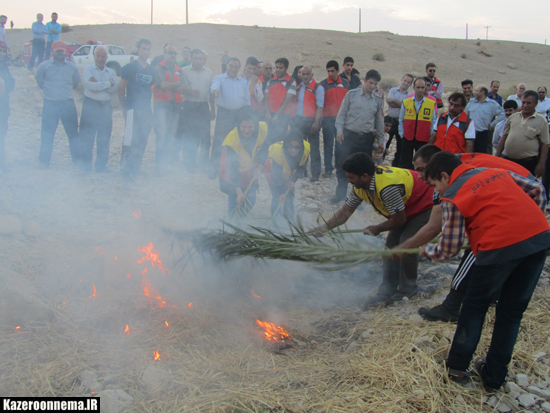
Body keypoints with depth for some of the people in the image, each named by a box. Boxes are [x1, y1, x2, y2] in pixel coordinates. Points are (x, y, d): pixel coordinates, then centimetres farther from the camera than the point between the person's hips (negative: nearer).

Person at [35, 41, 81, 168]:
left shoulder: (72, 67, 7)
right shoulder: (44, 66, 2)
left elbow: (76, 82, 21)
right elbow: (39, 81, 14)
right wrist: (49, 91, 10)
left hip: (68, 103, 1)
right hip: (50, 104, -1)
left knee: (73, 132, 6)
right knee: (47, 133, 0)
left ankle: (77, 158, 16)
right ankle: (44, 161, 7)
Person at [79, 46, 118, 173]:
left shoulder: (111, 72, 13)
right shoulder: (88, 69, 4)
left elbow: (115, 89, -3)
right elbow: (90, 85, -14)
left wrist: (98, 84, -12)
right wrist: (108, 83, -6)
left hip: (106, 107, 3)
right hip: (90, 106, -3)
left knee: (104, 139, 5)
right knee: (86, 137, -1)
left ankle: (101, 166, 13)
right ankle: (86, 165, 8)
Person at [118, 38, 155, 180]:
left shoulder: (151, 70, 15)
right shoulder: (129, 67, -2)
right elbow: (121, 88, -1)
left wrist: (147, 103, 12)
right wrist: (124, 106, -2)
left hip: (146, 110, 6)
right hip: (133, 109, -6)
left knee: (142, 141, 8)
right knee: (130, 141, -9)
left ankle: (135, 169, 17)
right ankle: (127, 170, -3)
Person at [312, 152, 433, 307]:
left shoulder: (387, 187, -40)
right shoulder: (359, 186, -12)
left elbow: (399, 220, -27)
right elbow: (346, 211, -4)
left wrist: (377, 229, -11)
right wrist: (325, 227, -17)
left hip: (424, 206, -9)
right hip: (405, 209, 9)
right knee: (391, 243, 1)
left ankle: (407, 290, 1)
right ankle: (388, 289, 9)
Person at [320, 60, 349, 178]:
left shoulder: (346, 83, 9)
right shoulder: (323, 84, 1)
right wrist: (320, 118, -5)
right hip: (328, 118, -2)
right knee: (328, 144, 0)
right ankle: (328, 169, 5)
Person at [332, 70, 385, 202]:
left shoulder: (378, 100, 9)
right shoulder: (352, 94, 2)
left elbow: (380, 121, 15)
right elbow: (342, 113, 4)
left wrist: (381, 141, 14)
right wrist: (339, 129, -8)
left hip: (367, 138, 2)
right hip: (349, 135, -2)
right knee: (343, 165, -6)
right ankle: (340, 193, 3)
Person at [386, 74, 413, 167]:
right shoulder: (393, 90, 6)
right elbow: (390, 103, -9)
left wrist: (393, 100, -15)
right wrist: (401, 104, -11)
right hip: (390, 121, 0)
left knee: (400, 145, 7)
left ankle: (395, 165, 18)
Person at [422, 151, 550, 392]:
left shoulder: (452, 197, 1)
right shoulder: (496, 172, 20)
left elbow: (449, 249, 3)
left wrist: (428, 251, 23)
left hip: (501, 246, -6)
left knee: (476, 305, 17)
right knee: (513, 309, 17)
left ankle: (457, 366, 28)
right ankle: (494, 376, 27)